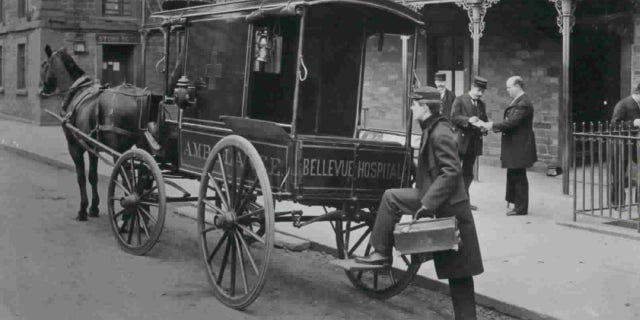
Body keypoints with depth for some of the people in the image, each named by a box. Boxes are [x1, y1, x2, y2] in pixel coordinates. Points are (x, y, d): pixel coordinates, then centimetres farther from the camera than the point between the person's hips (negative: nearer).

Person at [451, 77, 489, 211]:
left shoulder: (481, 104, 15)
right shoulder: (460, 100, -3)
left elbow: (484, 121, 20)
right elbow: (454, 117, -12)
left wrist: (484, 129, -3)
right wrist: (468, 120, -27)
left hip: (474, 143, 6)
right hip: (461, 140, -6)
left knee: (468, 173, 9)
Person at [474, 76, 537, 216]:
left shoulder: (523, 103, -19)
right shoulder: (518, 101, 13)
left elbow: (511, 122, -25)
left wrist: (492, 126, -19)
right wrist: (495, 127, 3)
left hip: (519, 146, -10)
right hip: (515, 146, 10)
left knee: (518, 177, -1)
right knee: (513, 176, 15)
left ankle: (521, 208, 7)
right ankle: (518, 205, 23)